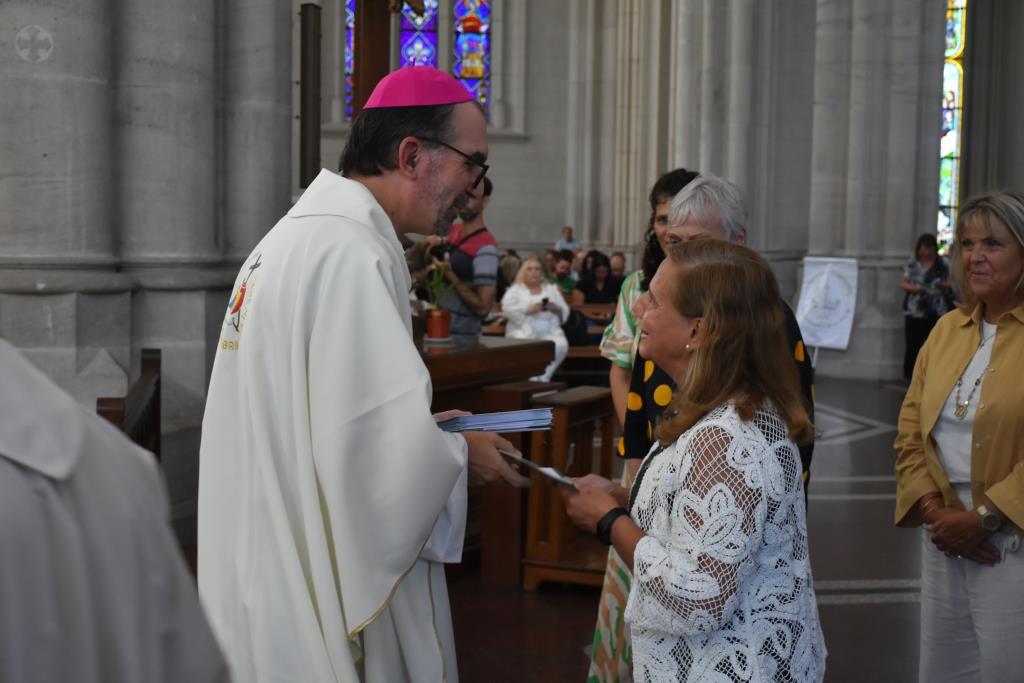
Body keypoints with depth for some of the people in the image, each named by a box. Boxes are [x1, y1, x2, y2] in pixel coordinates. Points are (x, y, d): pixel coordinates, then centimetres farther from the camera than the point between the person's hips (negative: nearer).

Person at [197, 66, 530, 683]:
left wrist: (423, 424, 11)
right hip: (323, 587, -10)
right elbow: (383, 449, -28)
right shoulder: (351, 254, -22)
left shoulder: (299, 234, 10)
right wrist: (459, 455, -9)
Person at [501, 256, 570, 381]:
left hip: (549, 332, 3)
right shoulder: (515, 290, 13)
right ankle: (532, 379, -21)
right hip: (524, 331, -3)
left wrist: (556, 309, -5)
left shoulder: (551, 289, 22)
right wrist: (528, 310, -14)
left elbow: (565, 312, 18)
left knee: (561, 345, -30)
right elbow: (507, 310, -3)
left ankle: (543, 378, -21)